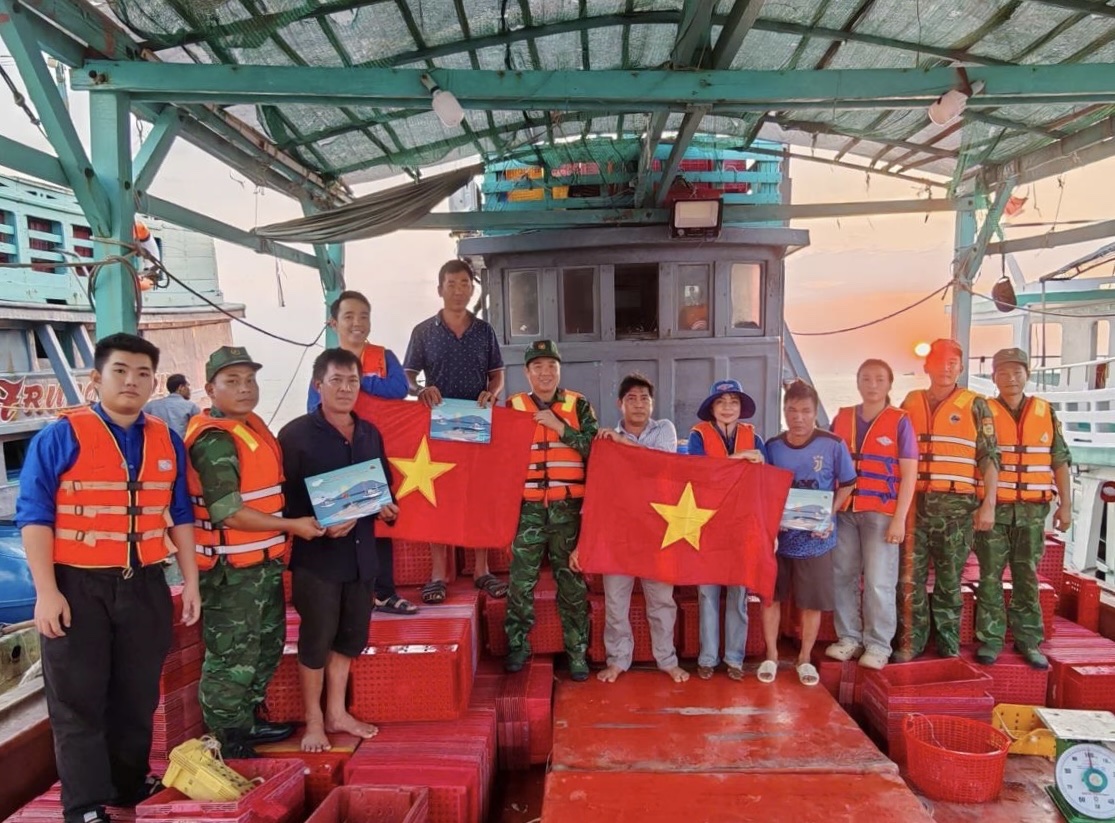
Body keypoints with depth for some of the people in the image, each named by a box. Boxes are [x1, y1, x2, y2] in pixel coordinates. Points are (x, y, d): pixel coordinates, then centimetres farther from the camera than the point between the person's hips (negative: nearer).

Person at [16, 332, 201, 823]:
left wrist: (191, 582, 9)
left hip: (145, 585, 4)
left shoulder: (167, 442, 6)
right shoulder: (60, 437, -7)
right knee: (78, 699, 5)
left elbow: (180, 517, 11)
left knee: (138, 694, 15)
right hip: (78, 587, -4)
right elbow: (34, 516, -9)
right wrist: (46, 592, -14)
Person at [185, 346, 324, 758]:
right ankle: (229, 744, 16)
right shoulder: (214, 439, -18)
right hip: (231, 569, -10)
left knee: (268, 643, 21)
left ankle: (249, 720, 38)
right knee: (232, 655, 2)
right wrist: (291, 525, -18)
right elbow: (228, 512, -24)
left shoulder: (253, 425, 10)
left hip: (264, 563, 10)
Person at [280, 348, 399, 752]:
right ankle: (313, 721, 23)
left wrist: (387, 508, -2)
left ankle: (336, 713, 32)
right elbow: (283, 496, -11)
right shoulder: (296, 434, -8)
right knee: (316, 639, 6)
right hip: (316, 553, -6)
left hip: (361, 552, 6)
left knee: (351, 636, 15)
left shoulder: (370, 433, 10)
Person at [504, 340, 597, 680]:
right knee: (521, 580, 5)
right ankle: (518, 646, 21)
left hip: (568, 508, 0)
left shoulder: (578, 405, 4)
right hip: (528, 508, 1)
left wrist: (560, 426, -14)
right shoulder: (513, 406, 6)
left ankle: (577, 652, 17)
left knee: (572, 581, 6)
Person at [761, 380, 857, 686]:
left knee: (812, 602, 8)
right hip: (777, 535, 2)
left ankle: (805, 658, 27)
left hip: (815, 538, -2)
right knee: (770, 597, 9)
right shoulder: (772, 447, -3)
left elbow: (847, 484, 3)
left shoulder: (833, 445, -10)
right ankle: (771, 656, 26)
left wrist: (829, 514, -10)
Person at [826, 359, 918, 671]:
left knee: (878, 582, -2)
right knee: (841, 576, 7)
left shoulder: (900, 421, -1)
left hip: (881, 512, -4)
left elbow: (909, 474, -4)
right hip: (844, 511, 4)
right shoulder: (842, 418, 9)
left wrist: (899, 519, -10)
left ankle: (878, 645, 11)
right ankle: (849, 638, 19)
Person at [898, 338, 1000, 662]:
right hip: (915, 502, 2)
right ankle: (912, 640, 14)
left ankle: (949, 642, 18)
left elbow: (989, 457, 0)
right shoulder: (911, 403, 10)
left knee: (950, 578, 6)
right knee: (910, 575, 3)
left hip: (957, 506, -2)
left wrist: (989, 504, -8)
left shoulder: (975, 406, 2)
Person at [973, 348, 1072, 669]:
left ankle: (1029, 640, 18)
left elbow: (1060, 461, 10)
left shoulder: (1046, 413, 8)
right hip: (994, 509, -2)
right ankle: (990, 640, 11)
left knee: (1027, 578, 8)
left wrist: (1065, 504, 6)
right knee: (990, 576, 2)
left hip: (1033, 510, 2)